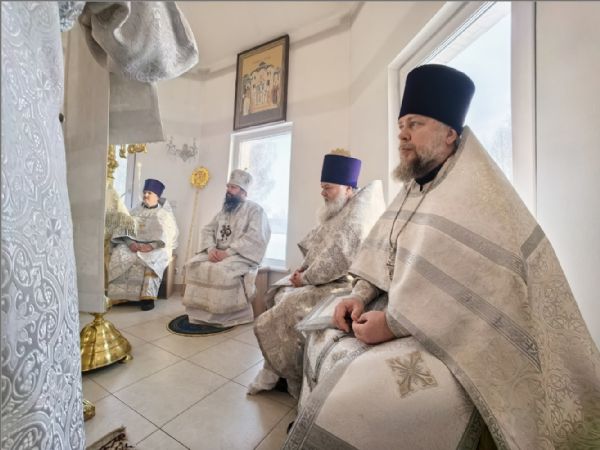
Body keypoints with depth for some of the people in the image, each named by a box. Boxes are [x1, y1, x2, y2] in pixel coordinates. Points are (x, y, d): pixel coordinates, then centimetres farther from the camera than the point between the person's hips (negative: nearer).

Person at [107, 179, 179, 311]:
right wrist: (131, 243, -14)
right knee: (119, 255, -27)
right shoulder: (136, 211, 19)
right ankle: (119, 295, -23)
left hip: (157, 248, -4)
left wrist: (151, 246, -20)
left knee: (151, 261, -36)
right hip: (135, 245, 4)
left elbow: (170, 234, -6)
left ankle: (148, 297, -34)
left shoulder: (165, 213, 8)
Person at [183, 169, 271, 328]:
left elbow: (255, 237, -20)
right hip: (219, 253, 7)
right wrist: (211, 249, -10)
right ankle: (201, 311, -3)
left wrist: (228, 252, -23)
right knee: (194, 265, -12)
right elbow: (208, 230, 11)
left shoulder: (255, 210, -6)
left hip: (242, 256, -7)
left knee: (221, 270, -31)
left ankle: (226, 315, -14)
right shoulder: (224, 209, 16)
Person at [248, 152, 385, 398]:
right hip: (329, 278, 10)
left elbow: (337, 262, -28)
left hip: (346, 284, -10)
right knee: (281, 292, 7)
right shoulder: (340, 209, 12)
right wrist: (305, 267, 1)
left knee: (290, 307, -15)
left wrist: (306, 278, -14)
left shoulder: (357, 216, -21)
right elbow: (318, 245, 16)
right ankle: (275, 371, 15)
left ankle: (281, 375, 11)